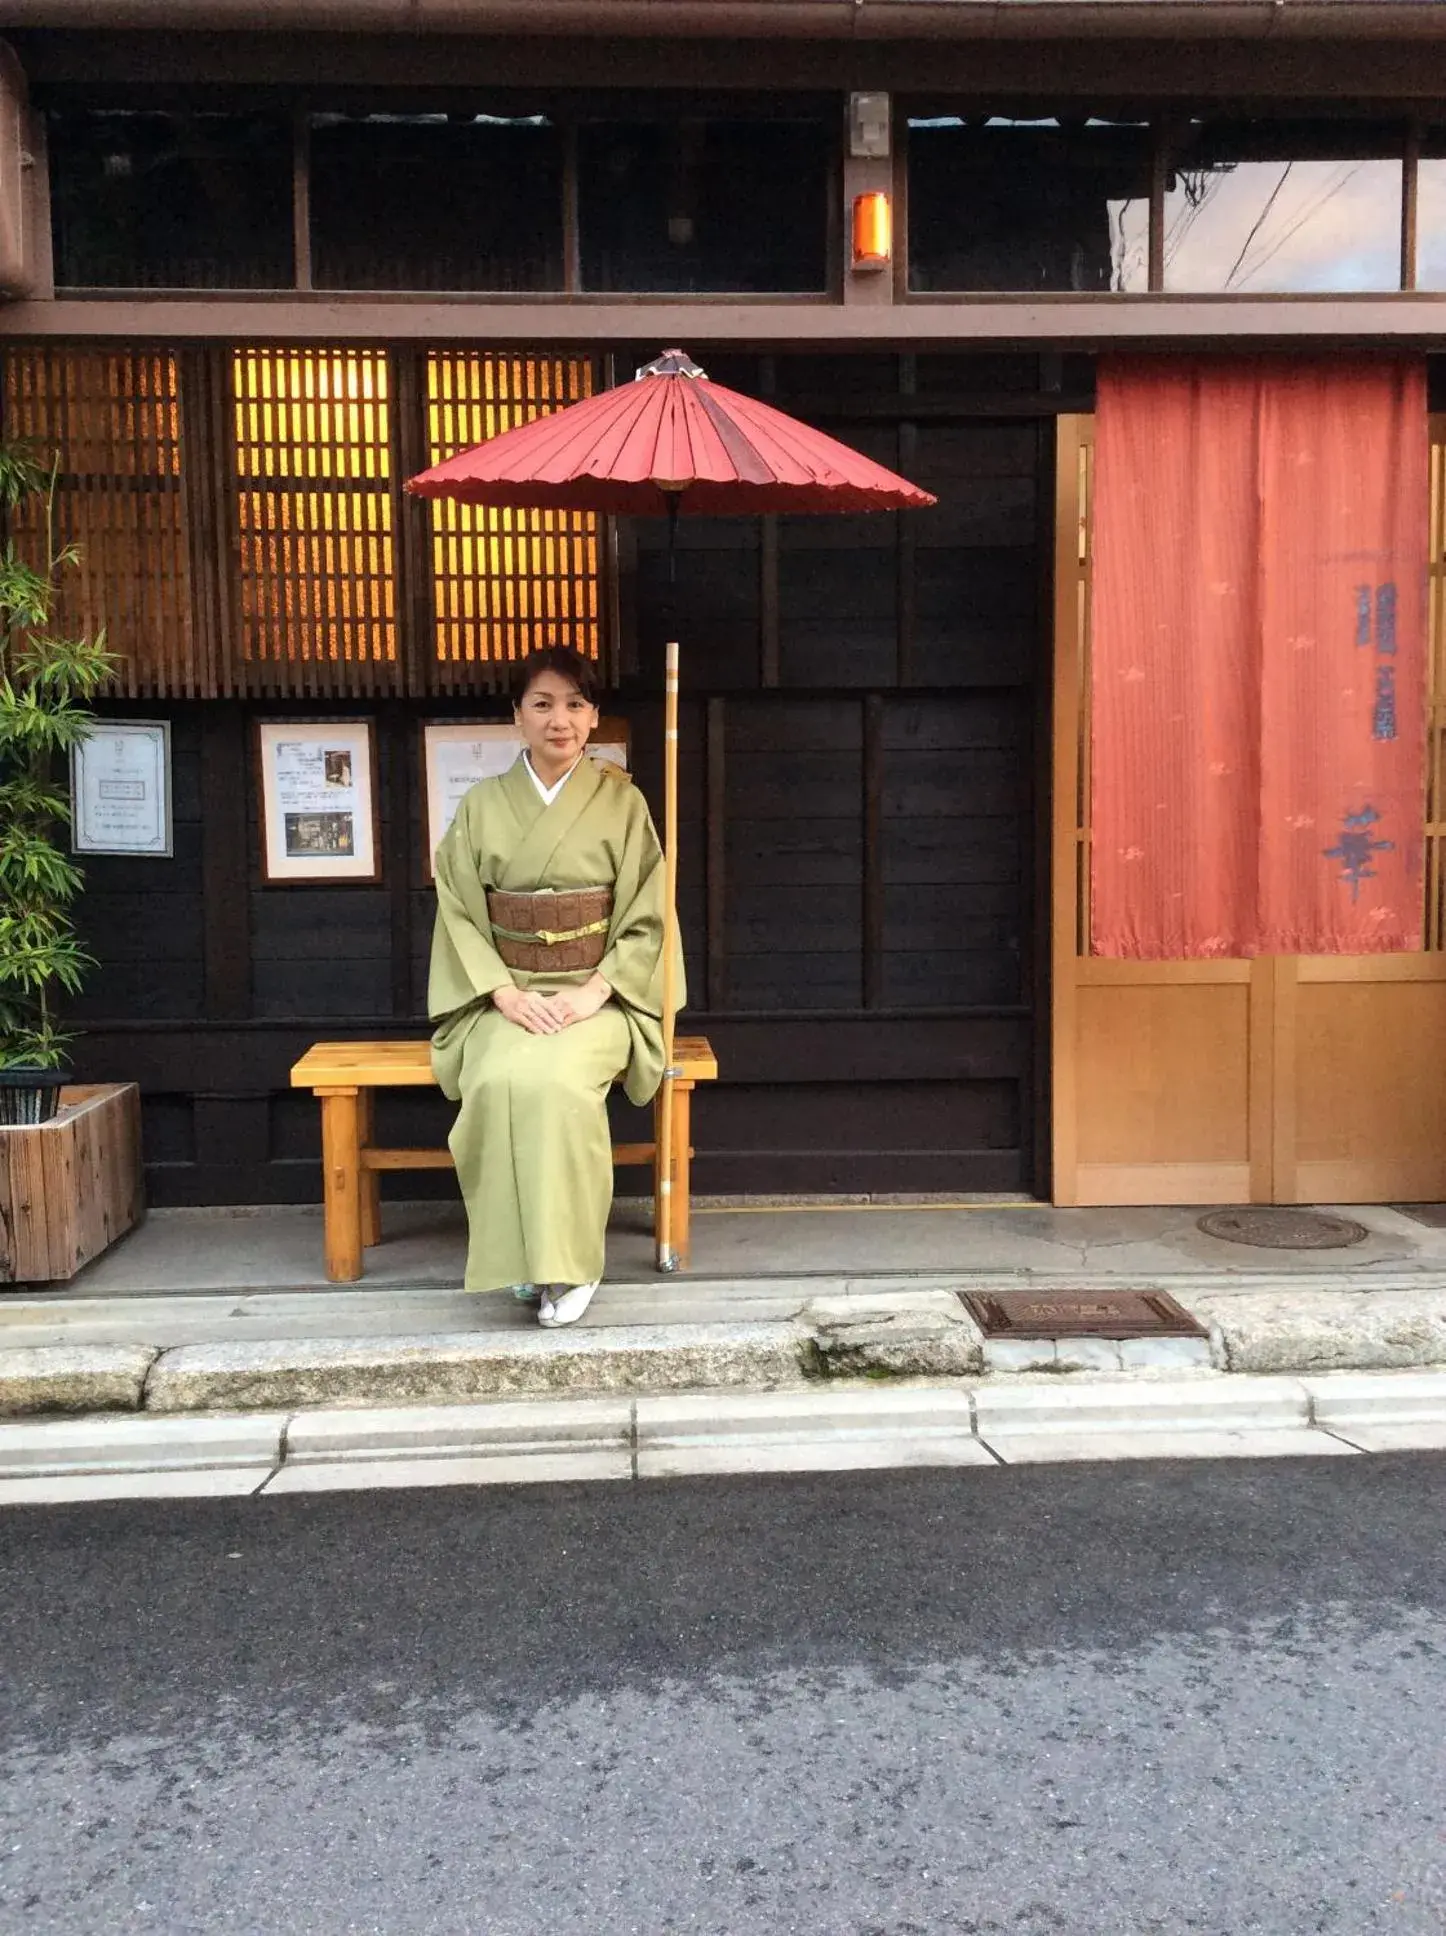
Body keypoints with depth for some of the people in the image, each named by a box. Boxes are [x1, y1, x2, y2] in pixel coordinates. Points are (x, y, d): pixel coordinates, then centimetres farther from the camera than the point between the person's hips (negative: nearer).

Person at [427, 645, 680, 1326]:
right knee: (499, 1080, -31)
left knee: (559, 1083, -33)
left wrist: (594, 991, -14)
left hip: (596, 995, -1)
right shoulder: (482, 805, 7)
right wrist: (506, 994, -12)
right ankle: (524, 1258, -16)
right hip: (506, 996, 2)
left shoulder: (621, 801, 4)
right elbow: (460, 913, 3)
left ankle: (571, 1262, -18)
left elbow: (645, 916, 0)